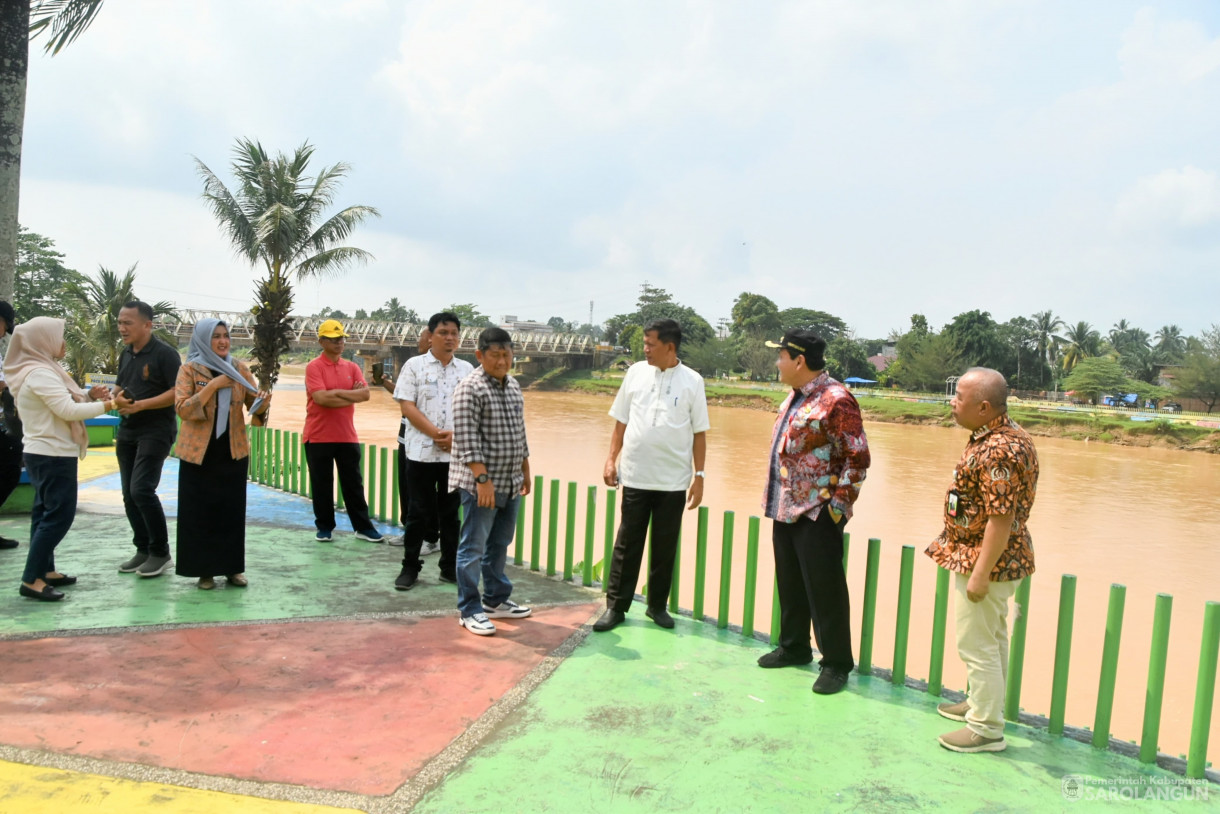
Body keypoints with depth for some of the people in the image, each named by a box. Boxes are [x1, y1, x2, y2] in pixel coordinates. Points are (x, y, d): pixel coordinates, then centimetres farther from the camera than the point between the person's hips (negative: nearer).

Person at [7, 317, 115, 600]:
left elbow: (61, 404, 17)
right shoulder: (40, 373, -19)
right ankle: (31, 580, -6)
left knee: (46, 512, 14)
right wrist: (105, 406, -17)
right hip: (53, 455, -11)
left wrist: (89, 395, 2)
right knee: (59, 514, -8)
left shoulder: (38, 370, 13)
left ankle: (44, 570, 21)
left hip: (44, 453, 11)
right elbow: (67, 410, -25)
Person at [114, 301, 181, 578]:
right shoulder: (126, 354, 12)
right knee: (129, 494, 9)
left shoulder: (165, 354, -12)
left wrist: (141, 405, -23)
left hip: (156, 431, -8)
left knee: (141, 490, -15)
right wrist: (118, 399, -2)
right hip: (127, 432, 8)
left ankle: (161, 552, -3)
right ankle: (143, 549, 20)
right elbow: (119, 387, 22)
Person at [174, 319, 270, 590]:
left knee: (232, 510, 6)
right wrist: (212, 385, -21)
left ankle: (233, 567, 17)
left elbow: (253, 405, 2)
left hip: (233, 451, 3)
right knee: (200, 511, 3)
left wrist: (263, 401, -21)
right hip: (199, 452, -2)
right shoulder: (190, 369, -4)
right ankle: (204, 570, 14)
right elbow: (182, 409, -14)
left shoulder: (239, 368, 4)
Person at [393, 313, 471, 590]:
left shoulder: (467, 369, 9)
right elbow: (407, 406, -7)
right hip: (421, 451, -2)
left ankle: (450, 567, 20)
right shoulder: (415, 365, 0)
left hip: (456, 452, 3)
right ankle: (410, 567, 15)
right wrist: (435, 433, -15)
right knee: (418, 512, 4)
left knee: (450, 512, 10)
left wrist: (456, 435, -11)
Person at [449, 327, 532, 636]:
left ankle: (496, 600, 30)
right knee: (474, 547, 1)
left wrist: (525, 471, 20)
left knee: (499, 545, 17)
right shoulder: (470, 389, -13)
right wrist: (483, 478, -22)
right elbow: (467, 439, -19)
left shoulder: (513, 386, 12)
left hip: (510, 483, 8)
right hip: (481, 484, -8)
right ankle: (469, 610, 11)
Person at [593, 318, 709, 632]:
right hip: (635, 476, 1)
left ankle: (657, 605, 24)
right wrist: (611, 459, 1)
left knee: (665, 547, 10)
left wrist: (699, 475, -2)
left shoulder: (692, 381, -3)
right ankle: (615, 606, 16)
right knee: (627, 544, 6)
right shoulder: (636, 372, 2)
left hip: (673, 480, -1)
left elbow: (699, 433, 0)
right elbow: (621, 421, 7)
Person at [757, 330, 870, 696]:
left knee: (824, 590, 0)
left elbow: (858, 459, -16)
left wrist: (838, 505, -16)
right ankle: (793, 647, 34)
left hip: (817, 514, -9)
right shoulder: (794, 397, 12)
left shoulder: (836, 400, -16)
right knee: (789, 584, 18)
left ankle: (836, 664, 13)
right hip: (785, 509, 9)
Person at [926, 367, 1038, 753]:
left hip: (987, 561, -11)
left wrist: (980, 573, -24)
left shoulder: (998, 451, -27)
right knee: (991, 638, 23)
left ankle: (986, 729, 12)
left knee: (976, 642, 0)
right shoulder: (999, 435, 7)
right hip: (996, 559, 11)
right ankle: (982, 703, 39)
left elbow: (1002, 518, -28)